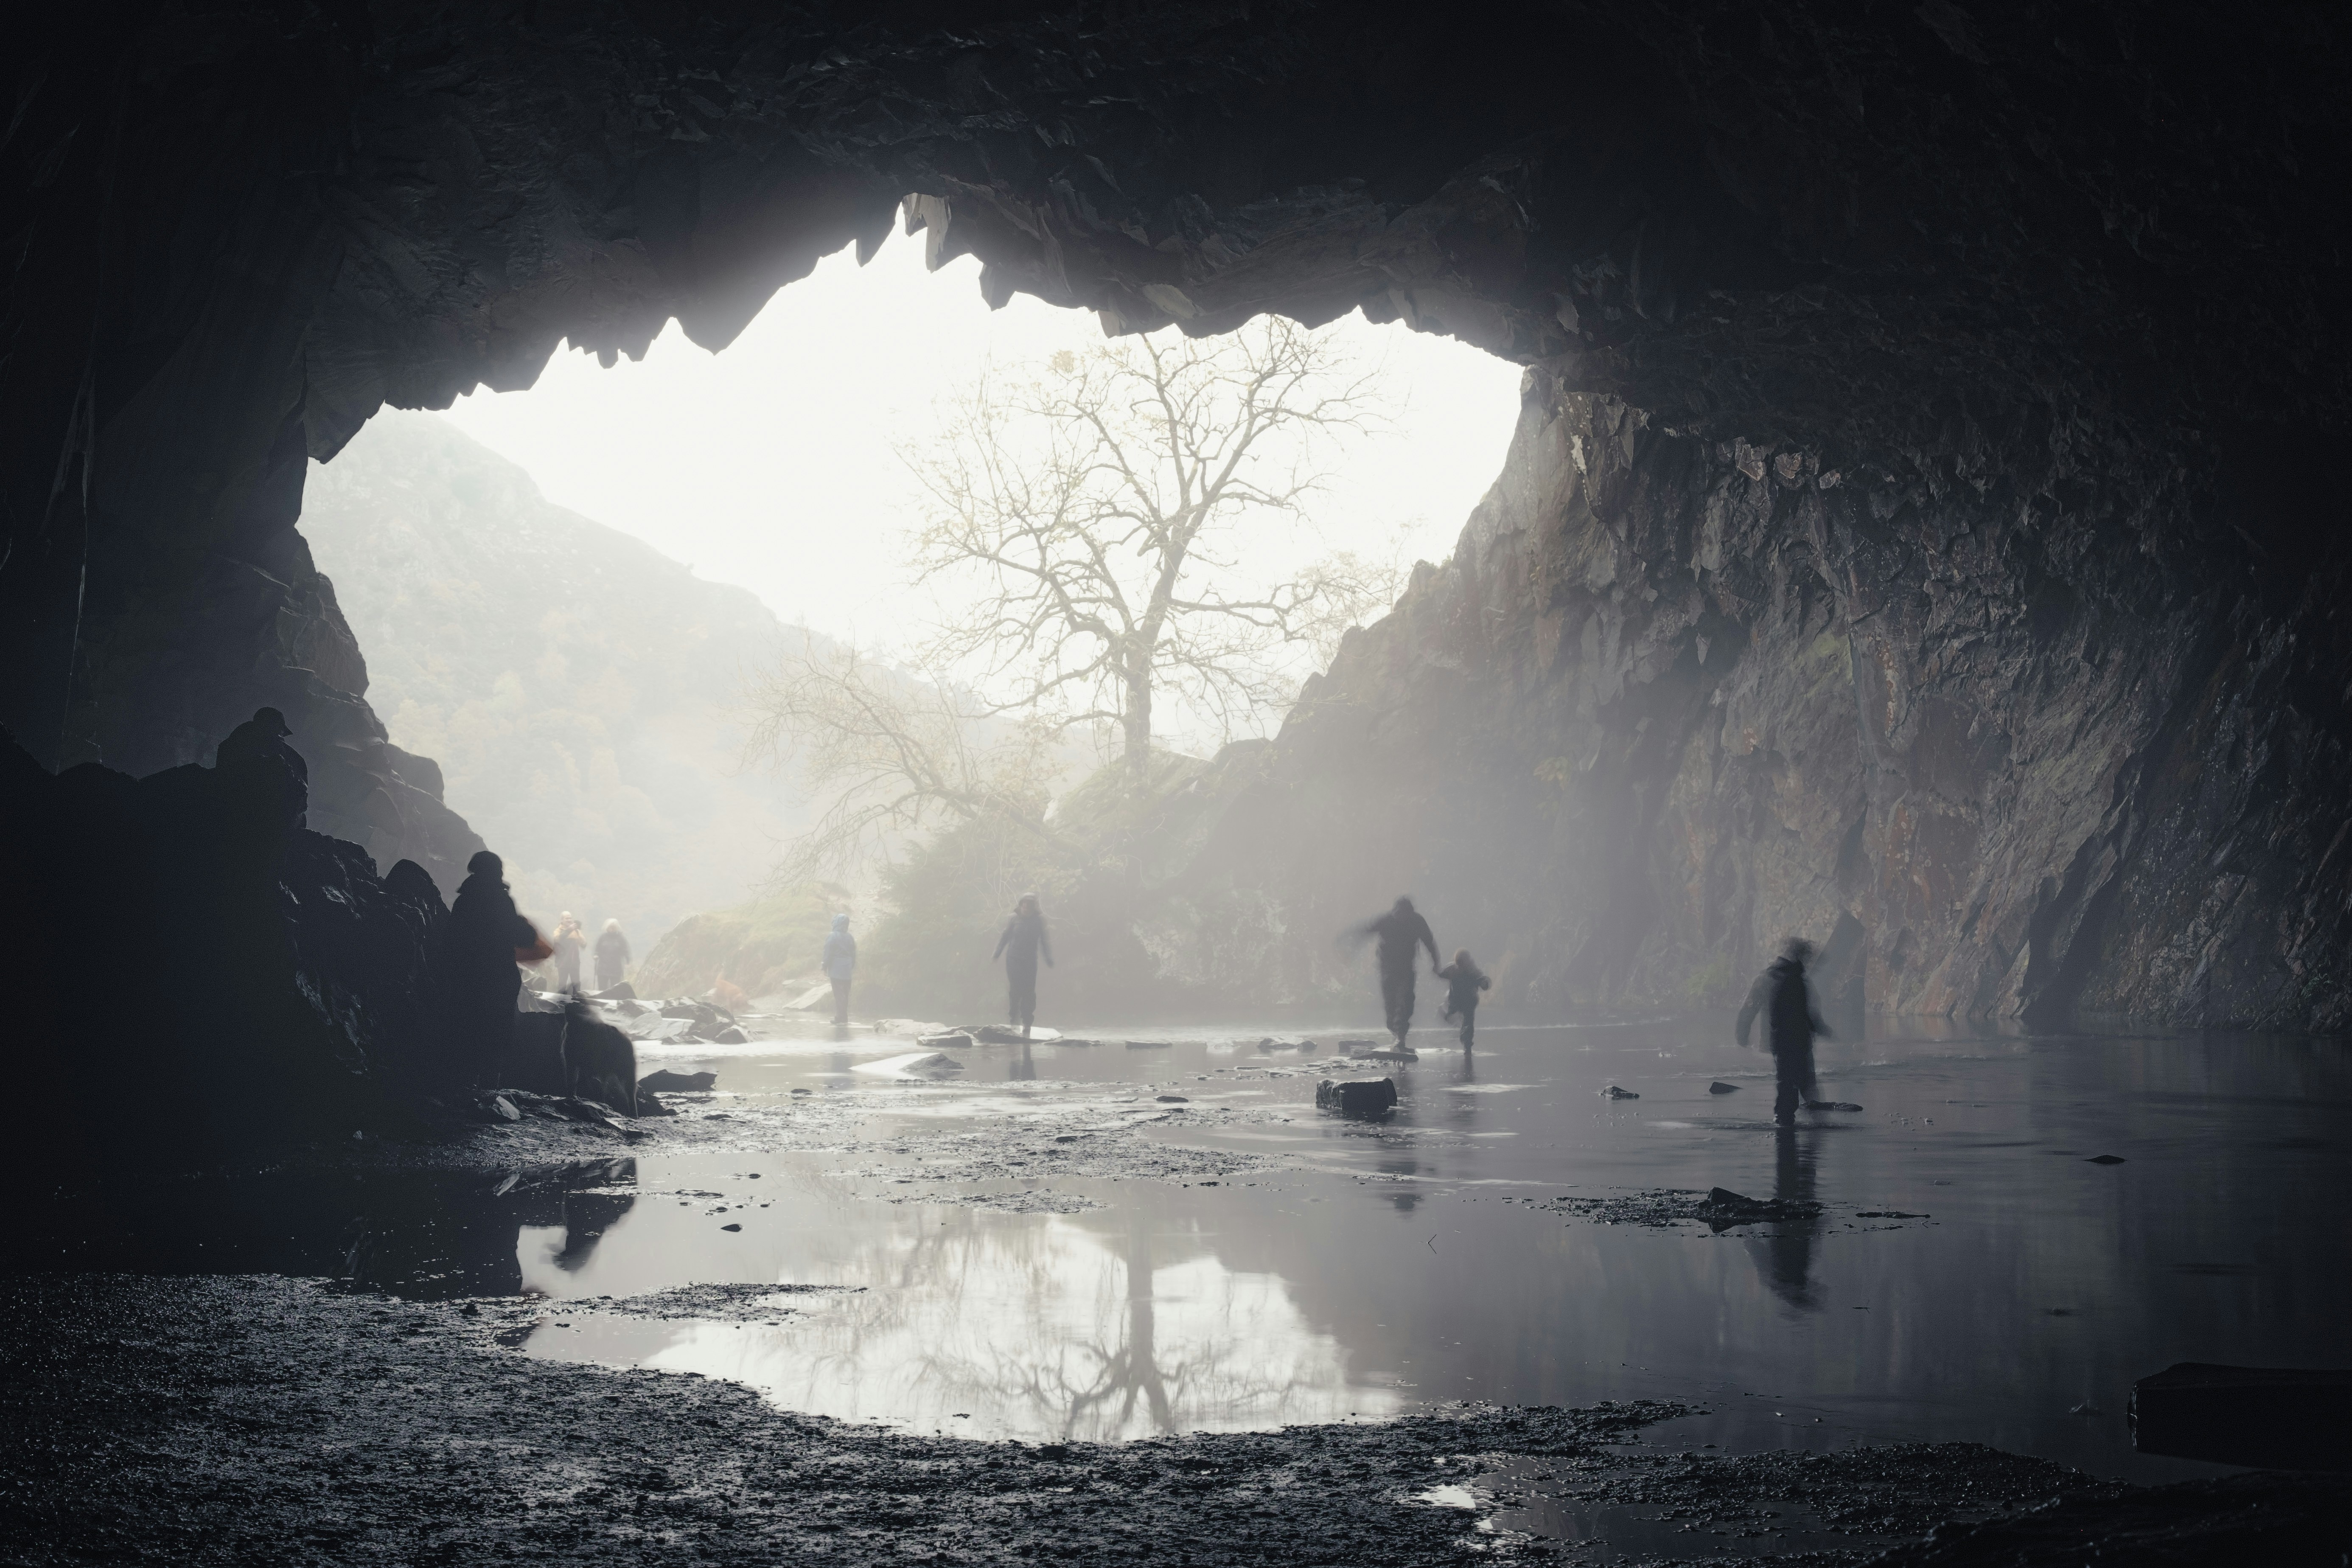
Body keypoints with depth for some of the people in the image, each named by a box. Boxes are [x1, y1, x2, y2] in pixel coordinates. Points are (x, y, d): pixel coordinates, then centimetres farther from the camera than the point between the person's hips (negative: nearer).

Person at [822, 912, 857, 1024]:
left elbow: (828, 953, -11)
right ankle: (844, 1017, 13)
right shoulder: (850, 937, 8)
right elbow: (854, 954, 12)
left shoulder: (833, 937, -10)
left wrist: (825, 968, -4)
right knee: (845, 993, 10)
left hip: (836, 970, -6)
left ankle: (840, 1017, -6)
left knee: (839, 994, -4)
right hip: (847, 971, 6)